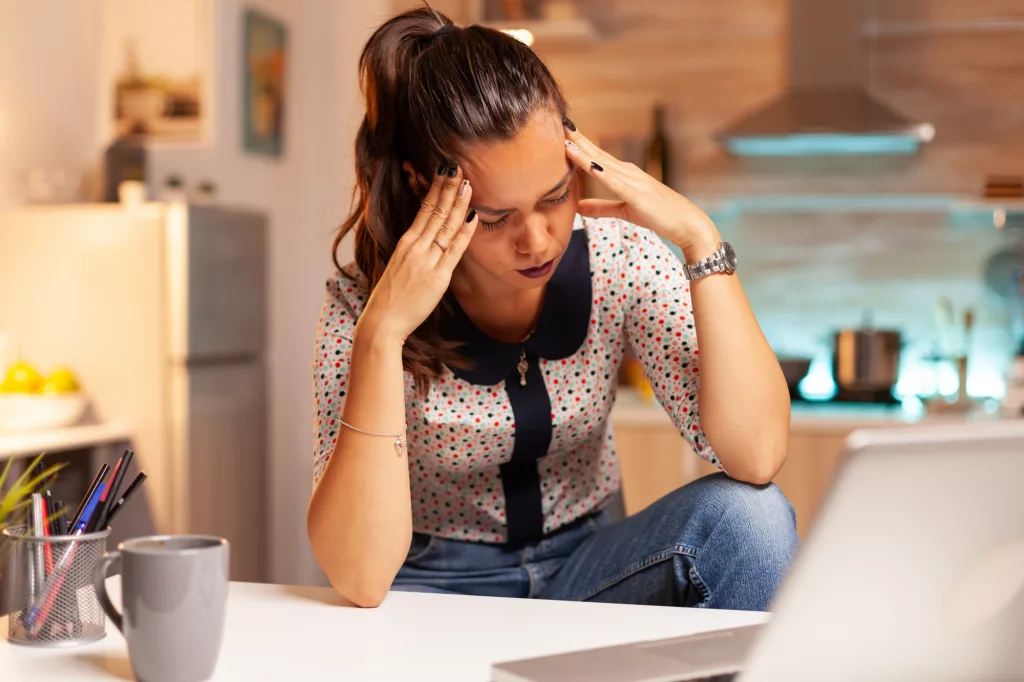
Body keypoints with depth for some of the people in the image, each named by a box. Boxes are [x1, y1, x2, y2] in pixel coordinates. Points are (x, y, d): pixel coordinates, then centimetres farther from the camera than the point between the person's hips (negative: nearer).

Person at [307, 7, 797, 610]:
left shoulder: (620, 256, -14)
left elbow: (757, 458, -24)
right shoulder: (362, 306, -19)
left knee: (749, 516, -26)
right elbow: (361, 580, -30)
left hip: (585, 568, 4)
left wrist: (700, 238, -28)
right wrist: (382, 334, -37)